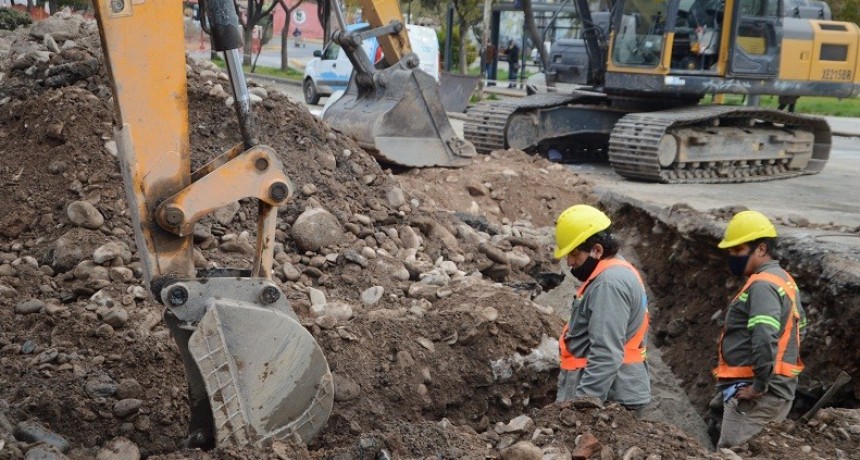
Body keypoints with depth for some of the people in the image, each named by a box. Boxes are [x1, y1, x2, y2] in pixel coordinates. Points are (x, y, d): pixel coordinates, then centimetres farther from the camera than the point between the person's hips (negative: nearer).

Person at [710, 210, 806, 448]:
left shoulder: (762, 284, -17)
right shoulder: (784, 280, 16)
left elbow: (765, 338, -30)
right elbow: (798, 327, 25)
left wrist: (759, 386, -20)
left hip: (756, 394, -10)